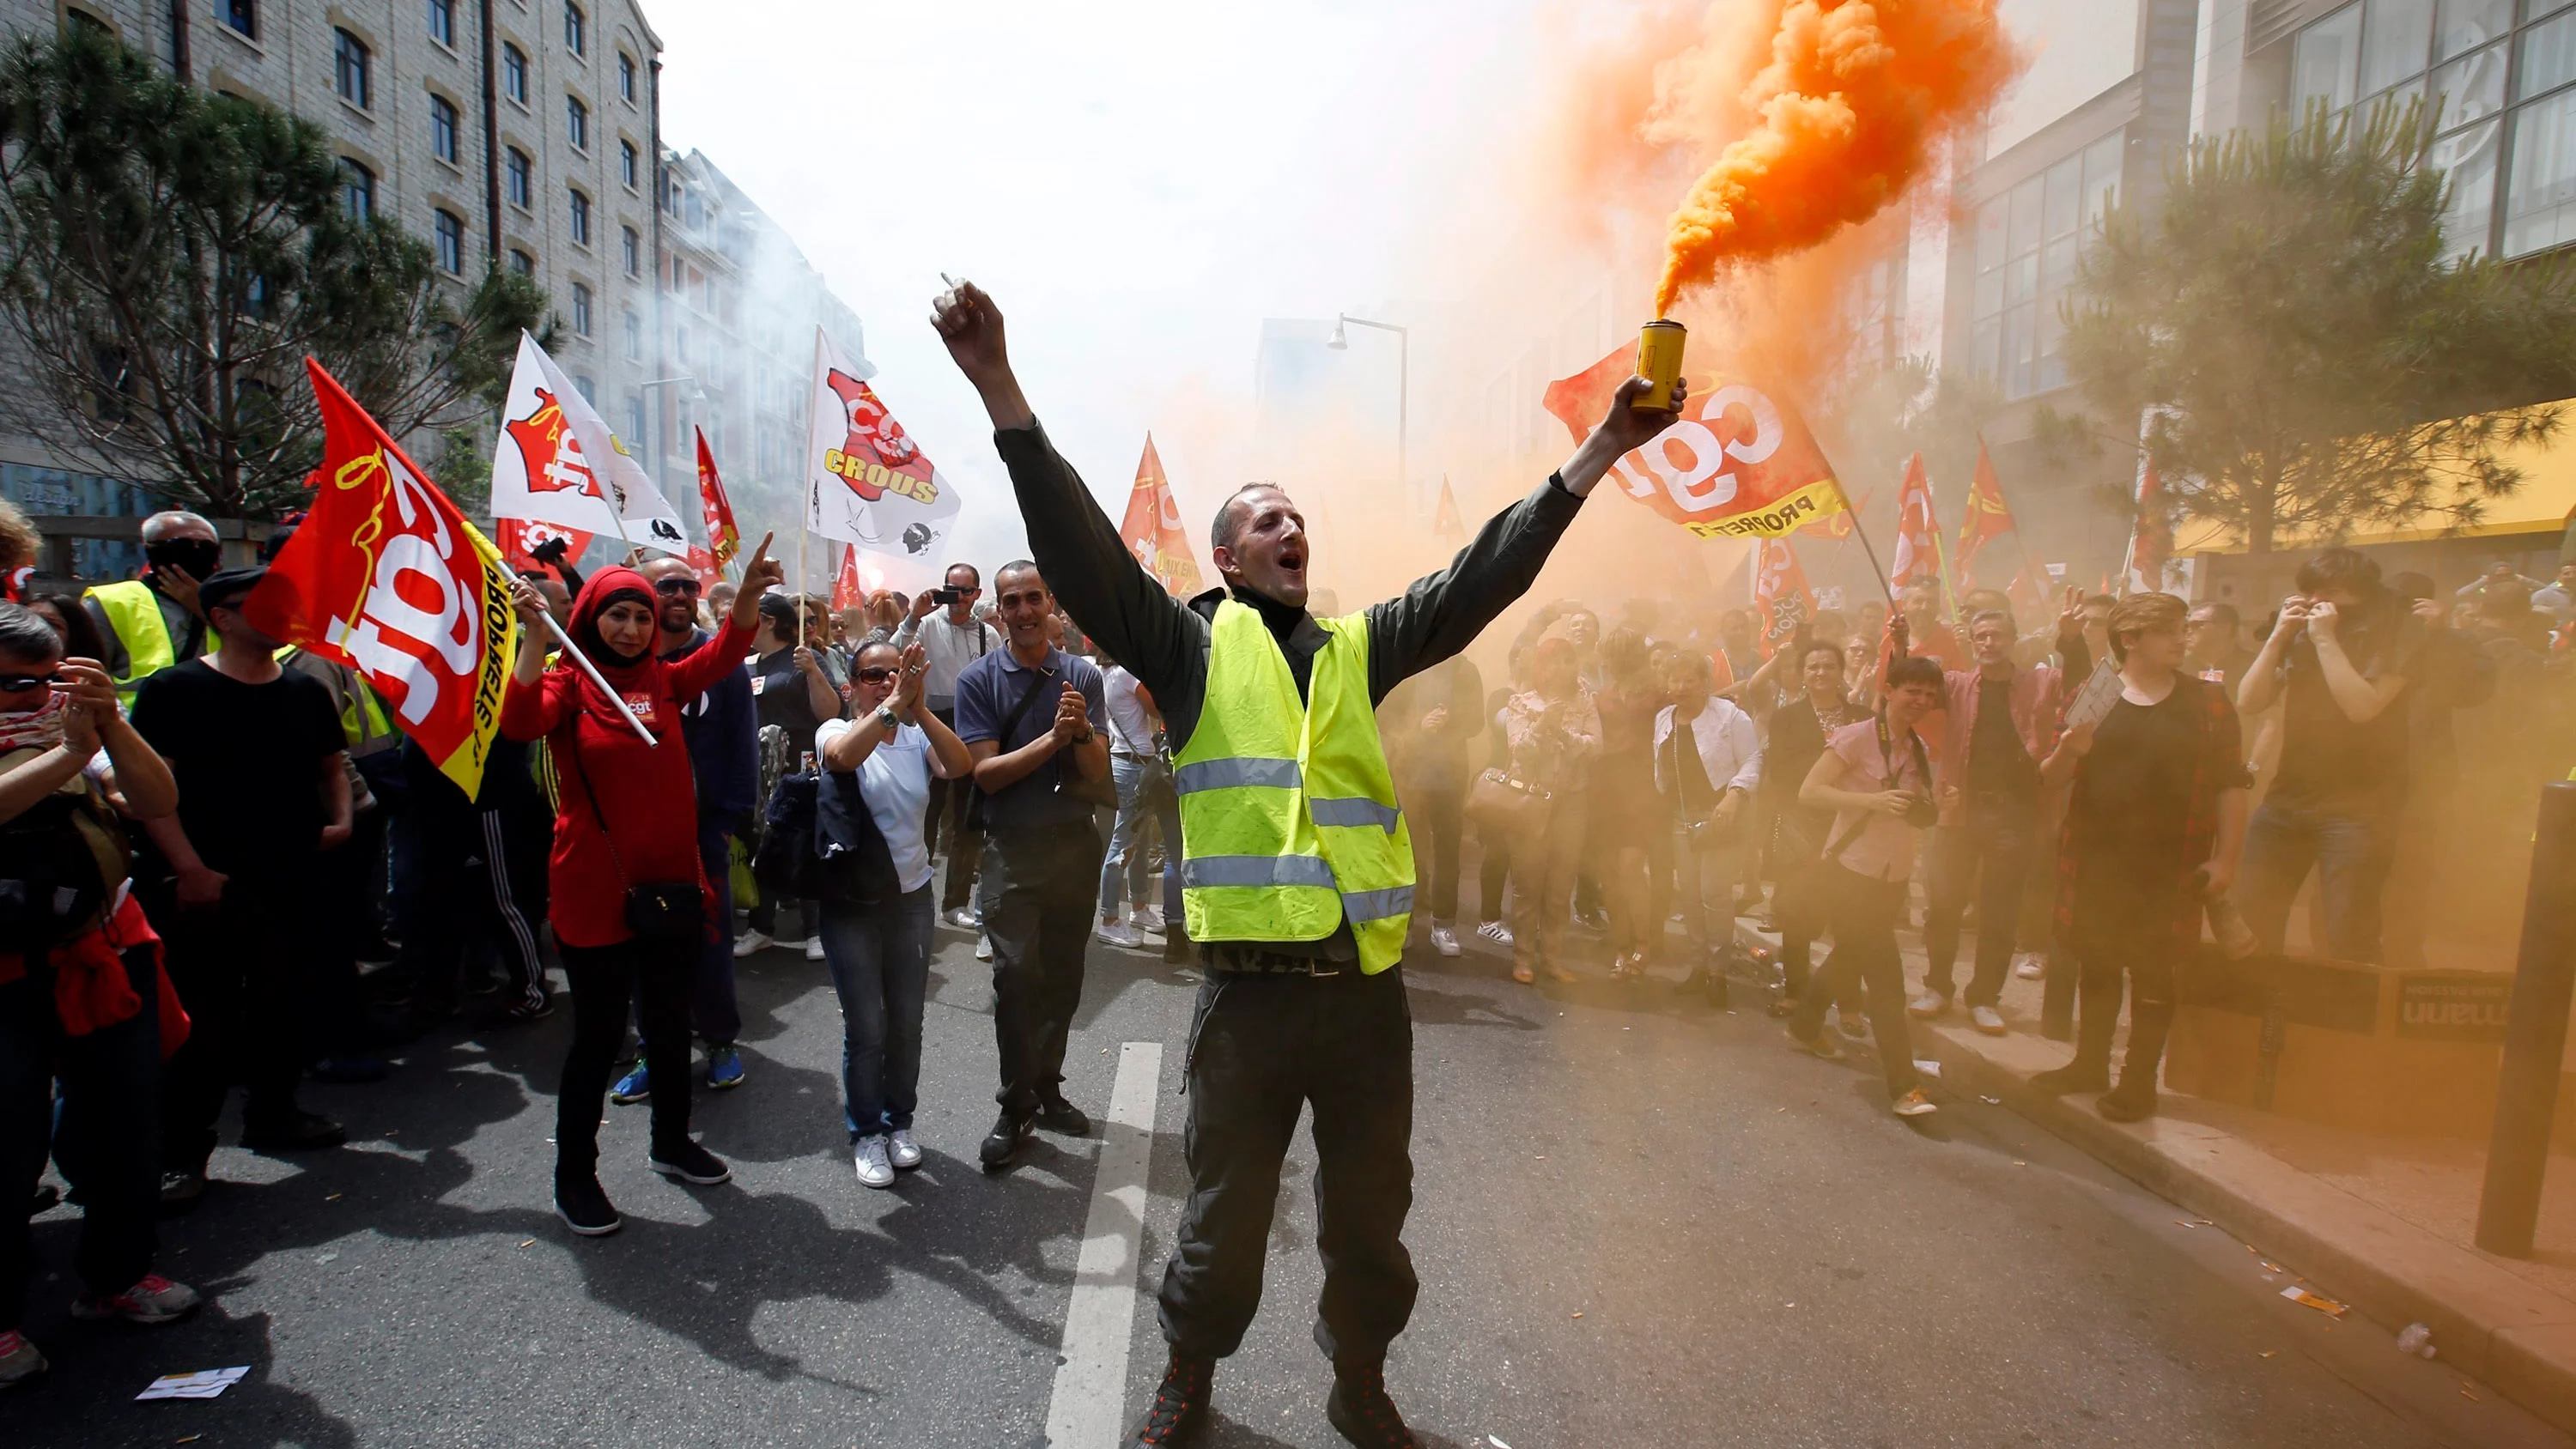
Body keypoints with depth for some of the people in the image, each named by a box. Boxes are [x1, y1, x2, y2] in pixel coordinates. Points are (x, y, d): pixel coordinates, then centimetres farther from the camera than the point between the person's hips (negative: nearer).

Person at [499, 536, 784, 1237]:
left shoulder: (663, 680, 6)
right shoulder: (567, 682, -6)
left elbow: (724, 652, -8)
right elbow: (522, 723, -26)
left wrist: (749, 592, -24)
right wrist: (536, 637, -33)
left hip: (671, 883, 5)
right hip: (594, 890, -5)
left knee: (670, 1021, 18)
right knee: (599, 1033, 5)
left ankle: (671, 1142, 37)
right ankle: (573, 1176, 24)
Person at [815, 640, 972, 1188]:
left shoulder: (917, 738, 0)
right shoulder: (836, 731, -6)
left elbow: (961, 767, -21)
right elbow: (843, 757, -31)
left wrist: (918, 709, -32)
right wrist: (893, 705, -42)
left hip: (912, 896, 3)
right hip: (851, 901, -3)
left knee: (907, 1023, 12)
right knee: (865, 1027, 1)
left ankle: (899, 1122, 30)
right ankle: (866, 1133, 20)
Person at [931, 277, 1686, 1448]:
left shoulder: (1358, 647, 12)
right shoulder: (1191, 644, 2)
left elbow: (1485, 575, 10)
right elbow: (1078, 544, -9)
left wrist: (1600, 449, 7)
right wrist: (998, 388, -18)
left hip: (1368, 987, 4)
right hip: (1251, 988, -3)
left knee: (1370, 1213, 19)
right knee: (1225, 1211, 15)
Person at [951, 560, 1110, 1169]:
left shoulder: (1083, 676, 2)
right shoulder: (978, 679, -3)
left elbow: (1099, 773, -2)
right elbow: (986, 772, -11)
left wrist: (1083, 733, -23)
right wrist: (1054, 738, -21)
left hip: (1075, 843, 3)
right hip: (1012, 849, -2)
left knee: (1063, 977, 11)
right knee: (1016, 974, -9)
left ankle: (1046, 1088, 29)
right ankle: (1015, 1107, 7)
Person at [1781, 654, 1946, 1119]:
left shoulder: (1919, 750, 8)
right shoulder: (1857, 738, -14)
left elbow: (1919, 811, 18)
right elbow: (1808, 792, -20)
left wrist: (1938, 810, -3)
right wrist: (1873, 800, -29)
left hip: (1893, 877, 8)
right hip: (1852, 872, -8)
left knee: (1851, 957, 20)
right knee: (1885, 975, -8)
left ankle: (1805, 1026, 41)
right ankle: (1904, 1085, -2)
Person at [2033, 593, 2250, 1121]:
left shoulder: (2206, 700, 2)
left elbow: (2230, 785, 0)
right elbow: (2052, 776, 4)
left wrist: (2225, 859, -7)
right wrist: (2069, 749, -18)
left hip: (2168, 867, -2)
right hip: (2095, 860, 2)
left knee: (2152, 972, 4)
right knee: (2096, 965, 12)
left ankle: (2139, 1080, 17)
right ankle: (2090, 1064, 27)